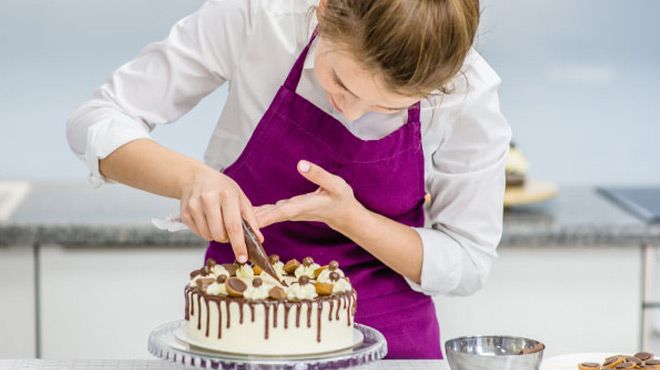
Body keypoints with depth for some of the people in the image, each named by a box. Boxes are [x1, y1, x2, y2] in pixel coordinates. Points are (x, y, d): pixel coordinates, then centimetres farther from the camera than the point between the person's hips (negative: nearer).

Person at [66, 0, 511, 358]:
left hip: (384, 336, 0)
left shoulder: (468, 92, -17)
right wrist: (192, 177, -28)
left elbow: (467, 263, -6)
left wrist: (348, 216, -22)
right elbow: (96, 121, -10)